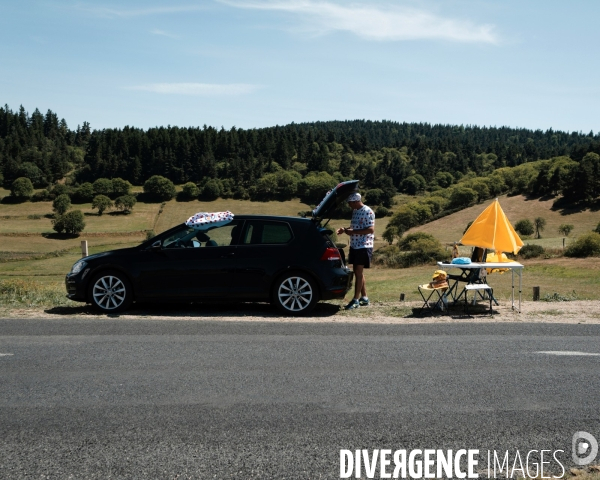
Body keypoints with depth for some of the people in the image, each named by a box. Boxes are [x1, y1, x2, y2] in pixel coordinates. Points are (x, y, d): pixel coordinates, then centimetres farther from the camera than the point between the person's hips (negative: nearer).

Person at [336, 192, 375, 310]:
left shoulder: (368, 212, -14)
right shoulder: (355, 211, 13)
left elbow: (370, 230, -21)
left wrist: (352, 232, -22)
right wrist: (345, 230, 5)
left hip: (364, 246, -9)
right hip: (354, 246, 9)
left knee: (359, 272, -7)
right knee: (357, 272, 11)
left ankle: (356, 300, -4)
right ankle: (364, 298, 20)